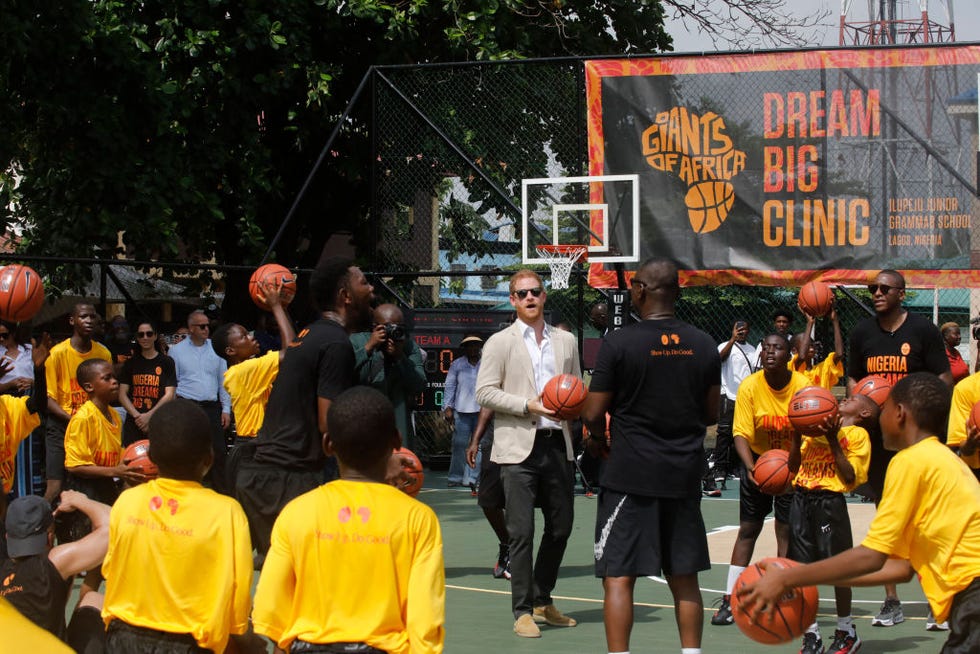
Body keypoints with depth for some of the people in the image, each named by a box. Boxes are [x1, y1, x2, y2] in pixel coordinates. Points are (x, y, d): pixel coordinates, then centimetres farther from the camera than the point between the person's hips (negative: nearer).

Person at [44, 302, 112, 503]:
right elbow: (48, 398, -9)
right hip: (61, 425, -4)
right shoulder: (58, 353, -9)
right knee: (55, 487, -12)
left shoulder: (103, 353, 5)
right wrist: (72, 420, -21)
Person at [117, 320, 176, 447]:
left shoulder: (166, 362, 6)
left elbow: (169, 395, 0)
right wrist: (137, 416, -9)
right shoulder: (130, 363, 12)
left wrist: (149, 415, -11)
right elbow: (122, 395, 7)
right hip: (133, 424, 2)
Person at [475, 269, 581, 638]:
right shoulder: (500, 342, 2)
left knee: (560, 527, 10)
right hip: (519, 447, -4)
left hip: (557, 445, 5)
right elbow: (485, 392, -5)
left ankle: (542, 601, 26)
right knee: (522, 532, -6)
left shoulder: (566, 342, 14)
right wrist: (529, 406, -15)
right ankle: (523, 611, 0)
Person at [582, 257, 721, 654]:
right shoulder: (703, 345, 4)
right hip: (685, 473, 5)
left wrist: (601, 436, 12)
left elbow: (593, 414, -9)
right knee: (684, 577, 13)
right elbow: (711, 414, 11)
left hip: (630, 475, -5)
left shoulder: (619, 343, -11)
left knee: (618, 575, -1)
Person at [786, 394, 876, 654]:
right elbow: (794, 466, 18)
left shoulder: (857, 434, 1)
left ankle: (846, 632, 16)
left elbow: (850, 477, -10)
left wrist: (833, 440, -11)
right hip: (801, 498, 6)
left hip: (830, 502, -6)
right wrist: (797, 435, 5)